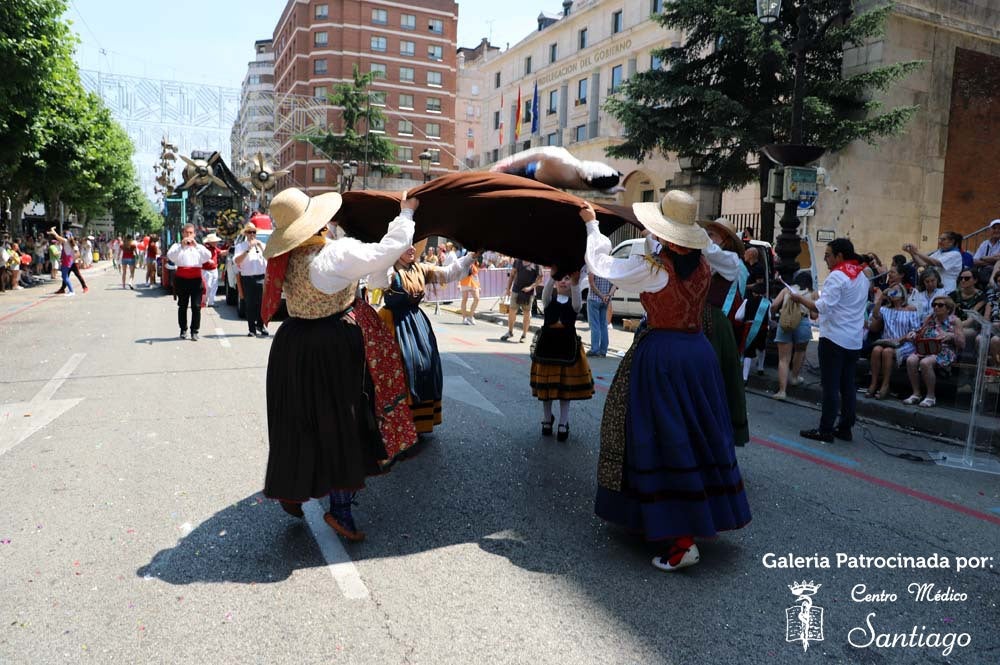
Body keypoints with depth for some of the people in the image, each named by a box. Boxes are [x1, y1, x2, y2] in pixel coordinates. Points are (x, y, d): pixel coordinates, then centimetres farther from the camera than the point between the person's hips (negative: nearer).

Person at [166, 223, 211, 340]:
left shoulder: (199, 247, 15)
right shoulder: (177, 246, 10)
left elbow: (208, 256, -5)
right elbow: (170, 256, -10)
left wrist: (196, 245, -14)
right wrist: (181, 245, -20)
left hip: (196, 279, 1)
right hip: (182, 278, -1)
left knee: (196, 306, -3)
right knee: (182, 306, 6)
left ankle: (194, 331, 2)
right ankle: (183, 330, 15)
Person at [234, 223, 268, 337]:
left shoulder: (262, 245, 15)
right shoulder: (240, 246, 8)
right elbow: (237, 261, -7)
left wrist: (260, 246, -8)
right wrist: (248, 249, -12)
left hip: (261, 277, 1)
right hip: (247, 278, -1)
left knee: (262, 303, -7)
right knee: (250, 305, 1)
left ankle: (260, 325, 5)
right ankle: (252, 329, 5)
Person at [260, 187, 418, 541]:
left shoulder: (285, 259, 3)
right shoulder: (337, 253, -19)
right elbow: (387, 249, -18)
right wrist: (406, 212, -4)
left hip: (293, 346, 7)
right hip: (334, 349, -7)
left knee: (302, 422, 19)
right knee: (344, 425, 4)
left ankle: (292, 488, 32)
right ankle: (340, 508, 12)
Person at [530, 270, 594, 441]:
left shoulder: (574, 302, -2)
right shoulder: (549, 300, 0)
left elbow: (577, 303, -27)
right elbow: (546, 291, -24)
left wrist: (575, 283, -47)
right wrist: (552, 275, -45)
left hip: (567, 345, -1)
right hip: (547, 345, 1)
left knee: (566, 385, 4)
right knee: (546, 385, 8)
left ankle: (563, 424, 16)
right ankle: (547, 419, 29)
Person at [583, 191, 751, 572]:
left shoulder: (652, 267, -14)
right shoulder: (702, 266, 3)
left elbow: (601, 265, -1)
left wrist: (592, 225, 14)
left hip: (660, 354, -6)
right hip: (698, 351, 7)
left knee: (664, 438, -3)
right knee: (698, 434, 16)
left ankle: (681, 540, -3)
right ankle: (706, 516, 33)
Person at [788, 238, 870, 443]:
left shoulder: (837, 276, -14)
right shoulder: (862, 277, 15)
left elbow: (823, 307, -21)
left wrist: (800, 298, -11)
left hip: (834, 338, -8)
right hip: (854, 339, 8)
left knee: (830, 386, -4)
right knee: (847, 385, 11)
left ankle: (826, 430, 0)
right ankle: (845, 428, 16)